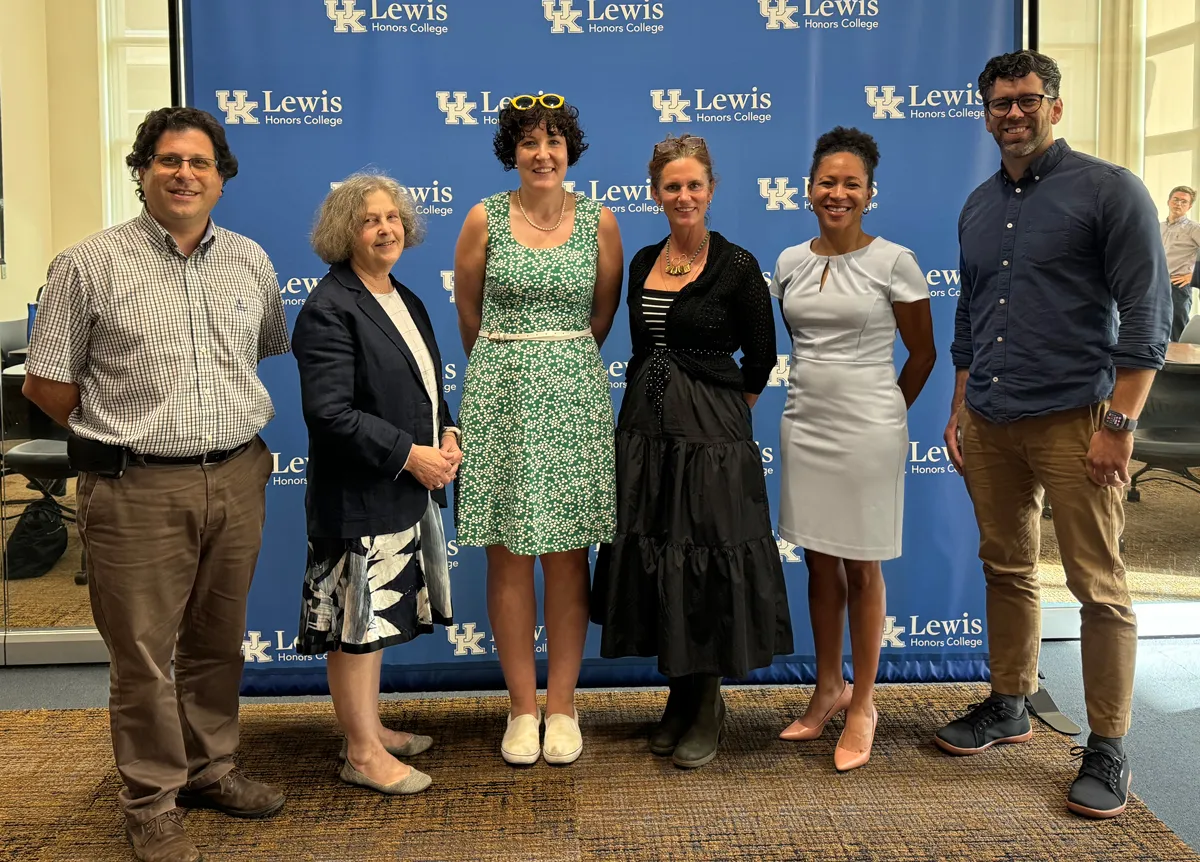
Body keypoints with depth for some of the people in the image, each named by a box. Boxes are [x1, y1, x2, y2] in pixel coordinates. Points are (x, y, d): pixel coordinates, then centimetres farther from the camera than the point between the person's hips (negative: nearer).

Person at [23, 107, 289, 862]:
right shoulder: (90, 265, -4)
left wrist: (238, 431, 12)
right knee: (143, 654, 4)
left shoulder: (251, 261, 8)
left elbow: (274, 356, 21)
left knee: (218, 642, 16)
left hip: (237, 481, 4)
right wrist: (126, 435, 2)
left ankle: (211, 770, 33)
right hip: (138, 490, -4)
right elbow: (46, 383, -1)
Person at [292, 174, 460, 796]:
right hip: (357, 495, -9)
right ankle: (362, 754, 12)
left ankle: (370, 727, 31)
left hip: (408, 491, 9)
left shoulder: (407, 301, 14)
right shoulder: (328, 309, -14)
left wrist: (447, 434, 4)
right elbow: (330, 412, -21)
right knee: (357, 621, 0)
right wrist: (409, 454, -20)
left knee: (379, 616, 18)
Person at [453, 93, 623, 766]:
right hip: (499, 394, 0)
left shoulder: (599, 221, 4)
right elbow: (469, 313, 12)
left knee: (568, 555, 4)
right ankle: (522, 708, 16)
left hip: (574, 394, 1)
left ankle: (562, 705, 18)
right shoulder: (485, 219, 2)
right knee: (508, 555, 2)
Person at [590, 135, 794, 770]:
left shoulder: (737, 266, -7)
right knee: (651, 558, 10)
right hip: (644, 430, 6)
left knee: (708, 563, 0)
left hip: (710, 438, -6)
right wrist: (657, 404, 14)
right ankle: (681, 694, 26)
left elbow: (760, 359, -1)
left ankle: (709, 706, 16)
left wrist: (722, 415, 6)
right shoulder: (642, 263, 10)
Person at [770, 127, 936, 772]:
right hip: (804, 425, 4)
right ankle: (828, 688, 27)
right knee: (819, 562, 12)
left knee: (861, 568, 4)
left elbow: (922, 353, 3)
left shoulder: (894, 262, -6)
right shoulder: (790, 263, 7)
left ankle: (862, 705, 17)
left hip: (867, 430, -4)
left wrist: (884, 413, 10)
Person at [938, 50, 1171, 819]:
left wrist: (1120, 424, -14)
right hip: (989, 425, 6)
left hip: (1073, 421, -6)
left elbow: (1146, 313, -9)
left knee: (1099, 588, -2)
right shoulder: (978, 207, 14)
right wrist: (959, 410, 16)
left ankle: (1108, 751, 8)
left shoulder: (1109, 190, -4)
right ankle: (1009, 707, 29)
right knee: (1007, 569, 14)